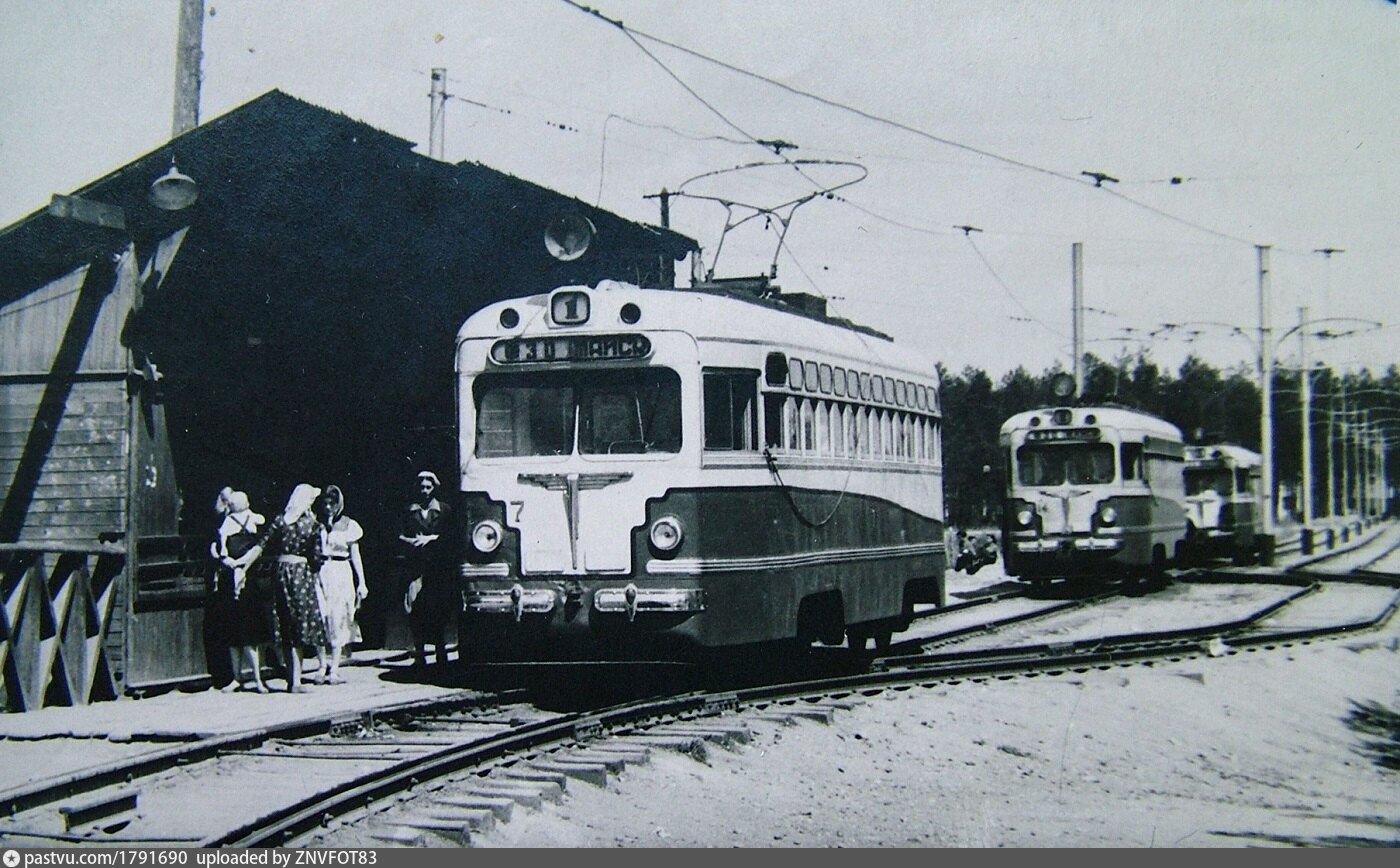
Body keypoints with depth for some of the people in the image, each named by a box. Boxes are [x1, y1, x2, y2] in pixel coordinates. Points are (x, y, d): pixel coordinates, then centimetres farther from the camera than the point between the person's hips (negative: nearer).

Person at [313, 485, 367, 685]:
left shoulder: (348, 525, 6)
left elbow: (355, 555, 9)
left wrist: (361, 582, 5)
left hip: (341, 574, 0)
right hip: (319, 573, 0)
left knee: (338, 619, -2)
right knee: (320, 618, -5)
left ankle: (334, 669, 1)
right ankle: (323, 666, 2)